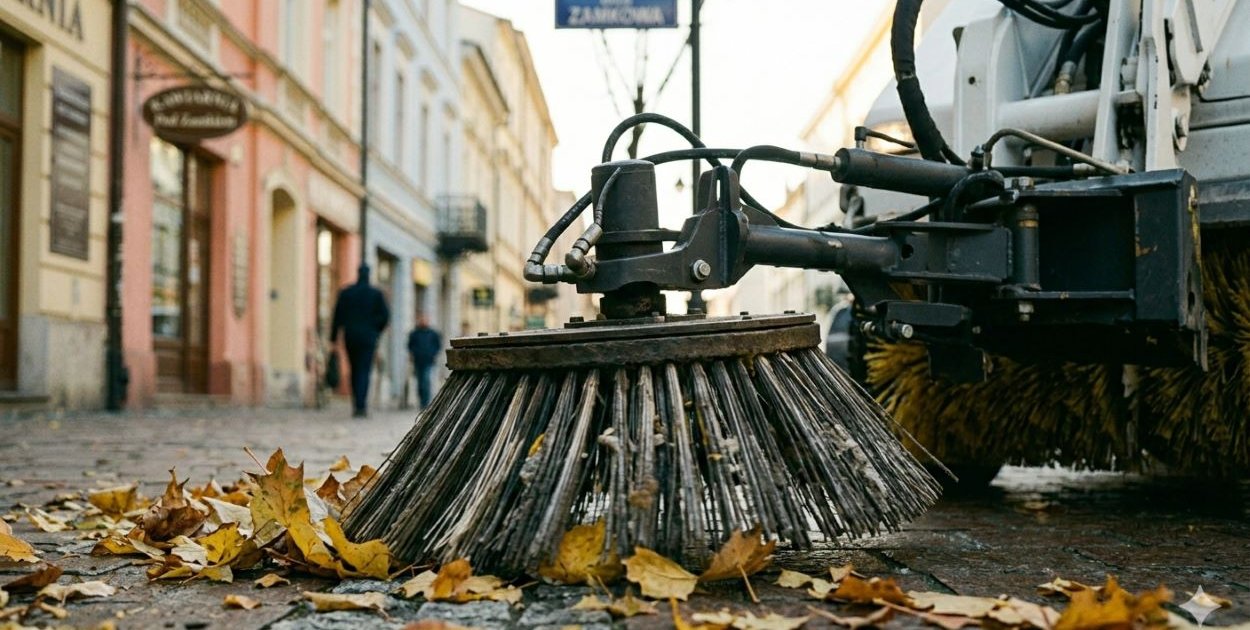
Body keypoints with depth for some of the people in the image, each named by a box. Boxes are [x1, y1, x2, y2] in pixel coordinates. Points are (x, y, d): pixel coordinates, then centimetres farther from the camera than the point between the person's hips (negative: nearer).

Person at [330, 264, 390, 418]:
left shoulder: (345, 293, 2)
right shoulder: (376, 294, -2)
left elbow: (338, 316, 2)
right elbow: (385, 316, -4)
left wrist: (333, 337, 5)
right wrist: (376, 331, 11)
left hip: (350, 336, 2)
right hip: (368, 338, -2)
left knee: (354, 370, 14)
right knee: (364, 371, -2)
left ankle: (357, 405, 16)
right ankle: (360, 406, -13)